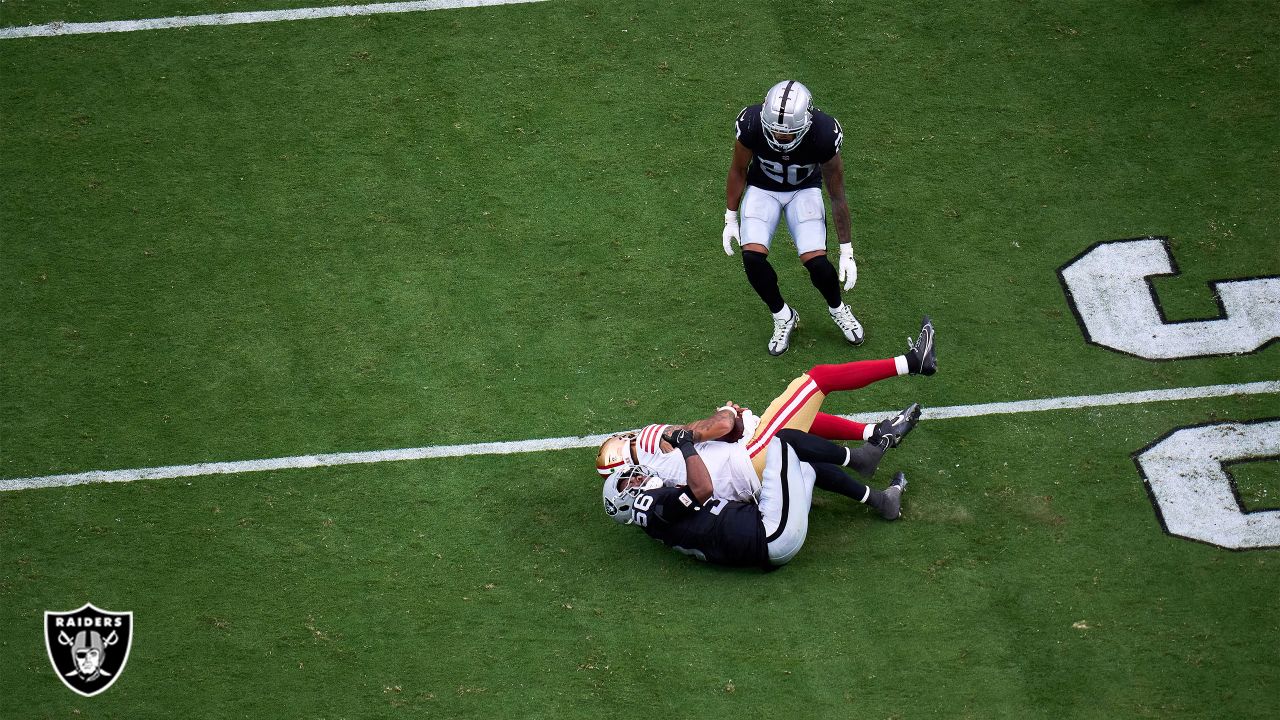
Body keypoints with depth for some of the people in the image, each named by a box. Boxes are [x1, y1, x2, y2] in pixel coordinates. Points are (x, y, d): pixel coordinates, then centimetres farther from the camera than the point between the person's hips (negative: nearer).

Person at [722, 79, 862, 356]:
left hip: (804, 190, -1)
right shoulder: (751, 125, -32)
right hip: (762, 188, 1)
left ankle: (837, 309, 15)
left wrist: (846, 251, -12)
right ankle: (782, 316, 7)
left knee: (816, 260, -18)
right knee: (753, 256, -21)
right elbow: (738, 170, -8)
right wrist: (730, 219, -1)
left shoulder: (823, 135, -33)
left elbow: (837, 196, -19)